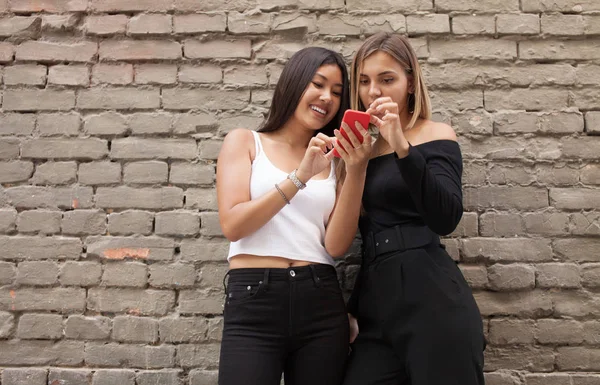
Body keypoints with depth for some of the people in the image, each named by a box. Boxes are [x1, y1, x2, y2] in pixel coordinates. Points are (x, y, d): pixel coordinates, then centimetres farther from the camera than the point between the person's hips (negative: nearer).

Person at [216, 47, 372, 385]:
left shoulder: (334, 161, 11)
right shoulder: (245, 141, 7)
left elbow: (337, 246, -1)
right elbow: (232, 225, -7)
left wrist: (356, 173, -11)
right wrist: (300, 176, -14)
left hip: (321, 303, 3)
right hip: (254, 301, -2)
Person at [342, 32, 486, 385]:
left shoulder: (435, 135, 1)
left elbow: (445, 220, -16)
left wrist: (402, 147, -23)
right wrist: (351, 308, 15)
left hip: (431, 296, -4)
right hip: (376, 303, 5)